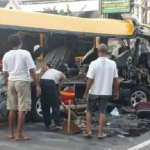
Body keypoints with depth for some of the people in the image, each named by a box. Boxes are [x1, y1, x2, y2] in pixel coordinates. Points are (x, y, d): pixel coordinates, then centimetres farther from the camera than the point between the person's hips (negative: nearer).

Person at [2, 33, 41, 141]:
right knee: (22, 110, -2)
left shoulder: (6, 55, 6)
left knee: (12, 109, 13)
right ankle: (19, 135, -1)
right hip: (23, 82, -5)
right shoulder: (25, 53, -9)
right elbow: (32, 71, -12)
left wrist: (7, 85, 20)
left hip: (11, 82, 5)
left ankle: (11, 133, 20)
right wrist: (38, 85, -7)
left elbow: (5, 73, 9)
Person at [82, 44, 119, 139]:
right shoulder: (112, 64, -4)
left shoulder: (94, 63, -15)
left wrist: (86, 93, -8)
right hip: (106, 92, 2)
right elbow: (116, 79, 1)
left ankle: (88, 131, 12)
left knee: (89, 111, 14)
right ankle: (100, 133, 11)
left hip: (94, 92, -2)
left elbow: (90, 80, -15)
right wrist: (117, 91, 13)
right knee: (102, 112, 9)